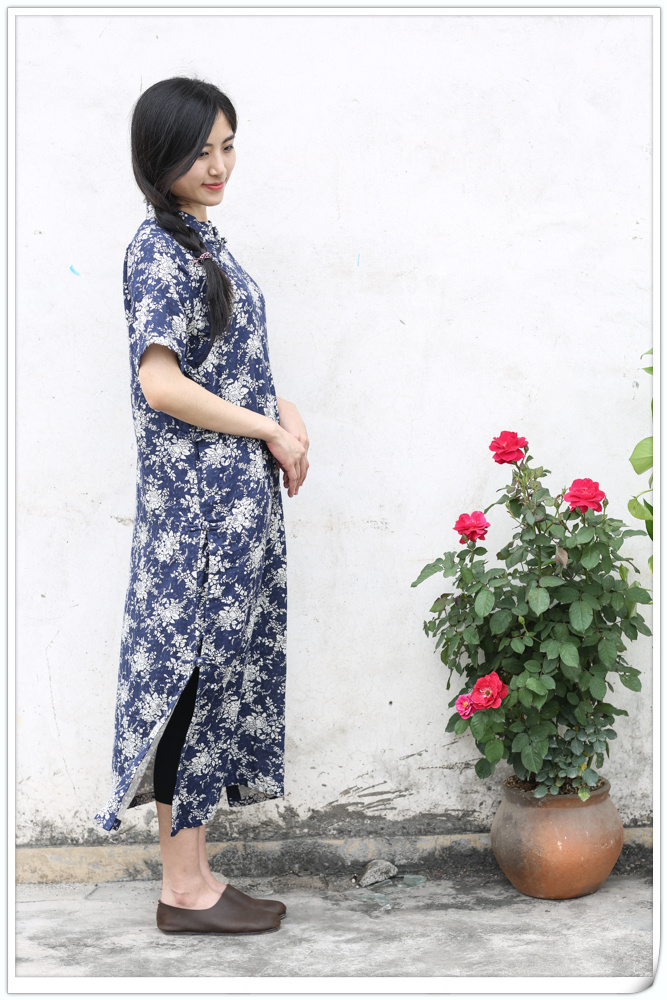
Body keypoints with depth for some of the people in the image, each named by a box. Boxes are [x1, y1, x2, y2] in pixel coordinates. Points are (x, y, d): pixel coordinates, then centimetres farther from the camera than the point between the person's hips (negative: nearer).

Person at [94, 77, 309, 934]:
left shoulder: (199, 241, 15)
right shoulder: (160, 251, -14)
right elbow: (163, 386, -21)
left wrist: (285, 416, 6)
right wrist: (272, 431, -12)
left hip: (234, 494, 9)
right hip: (195, 501, -9)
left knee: (216, 669, 12)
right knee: (193, 670, -2)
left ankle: (192, 873, 22)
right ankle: (185, 888, 9)